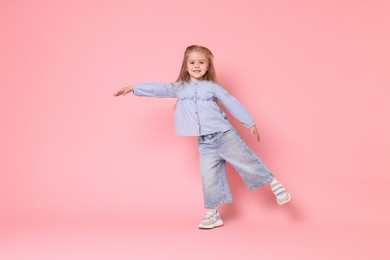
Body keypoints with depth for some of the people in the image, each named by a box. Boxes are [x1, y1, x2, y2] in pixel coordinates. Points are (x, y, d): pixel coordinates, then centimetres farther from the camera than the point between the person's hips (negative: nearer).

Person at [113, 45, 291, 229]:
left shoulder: (212, 87, 6)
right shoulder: (179, 88, 13)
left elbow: (232, 104, 8)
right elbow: (158, 89, 11)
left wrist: (250, 123, 9)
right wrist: (132, 88, 6)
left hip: (225, 134, -2)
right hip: (204, 143, 2)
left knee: (246, 162, 0)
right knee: (209, 176, 1)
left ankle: (274, 184, 19)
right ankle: (212, 214, 12)